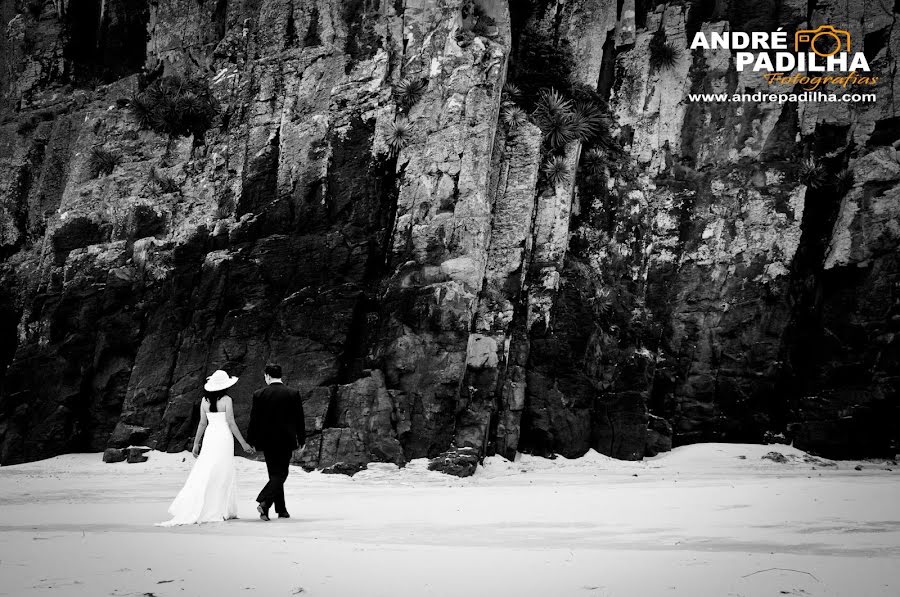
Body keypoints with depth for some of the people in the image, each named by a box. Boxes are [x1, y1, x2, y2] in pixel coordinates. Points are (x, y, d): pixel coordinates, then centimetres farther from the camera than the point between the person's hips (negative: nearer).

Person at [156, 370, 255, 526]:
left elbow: (202, 423, 5)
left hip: (209, 437, 4)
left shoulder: (205, 400, 4)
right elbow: (231, 423, -11)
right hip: (224, 437, -4)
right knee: (221, 475, 2)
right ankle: (217, 512, 3)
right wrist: (243, 443, -6)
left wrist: (196, 443, 13)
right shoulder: (227, 400, -9)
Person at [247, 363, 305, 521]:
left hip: (267, 441, 2)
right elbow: (299, 419, -2)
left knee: (275, 475, 13)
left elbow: (254, 420, 0)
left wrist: (251, 441, 9)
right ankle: (265, 503, -17)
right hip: (285, 441, -2)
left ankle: (281, 509, 18)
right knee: (280, 474, 3)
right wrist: (301, 440, 8)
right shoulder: (293, 394, -5)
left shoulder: (259, 395, -4)